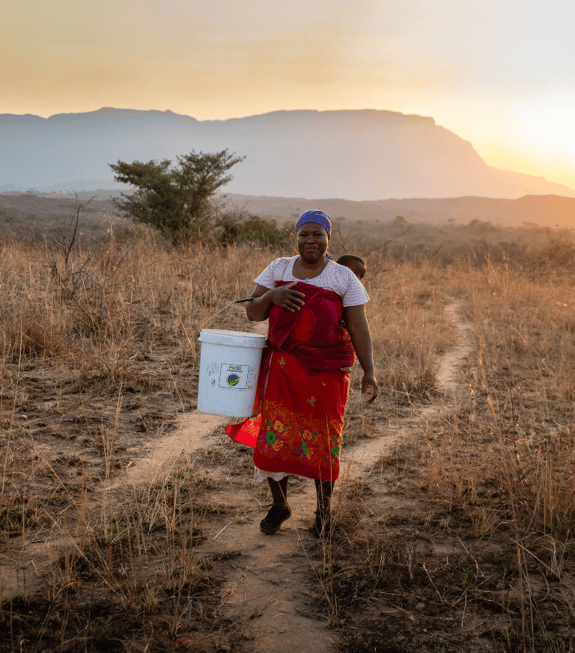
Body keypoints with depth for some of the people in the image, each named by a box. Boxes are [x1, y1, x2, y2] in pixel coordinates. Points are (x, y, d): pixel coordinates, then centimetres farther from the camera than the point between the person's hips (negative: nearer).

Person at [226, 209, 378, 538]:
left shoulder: (344, 277, 1)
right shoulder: (279, 268, 8)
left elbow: (359, 328, -3)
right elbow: (253, 313, 5)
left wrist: (369, 372, -11)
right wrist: (271, 295, -15)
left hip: (327, 369, -2)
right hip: (282, 366, 2)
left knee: (322, 438, 2)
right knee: (275, 434, 1)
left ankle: (324, 508, 24)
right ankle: (280, 505, 22)